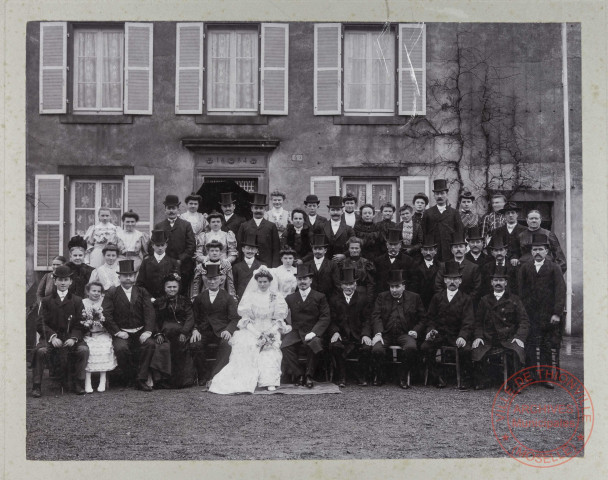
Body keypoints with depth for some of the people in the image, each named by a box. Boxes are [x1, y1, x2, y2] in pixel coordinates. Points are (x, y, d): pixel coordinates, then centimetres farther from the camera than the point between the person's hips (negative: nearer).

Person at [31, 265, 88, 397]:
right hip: (50, 337, 0)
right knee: (40, 351, -30)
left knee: (84, 349, -28)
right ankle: (36, 386, -18)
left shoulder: (77, 301, 11)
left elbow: (80, 323, 4)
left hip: (71, 338, 0)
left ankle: (79, 384, -14)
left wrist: (74, 338, -16)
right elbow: (41, 323, 1)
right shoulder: (47, 301, 11)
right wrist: (52, 337, -16)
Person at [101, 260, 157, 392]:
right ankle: (130, 377, -9)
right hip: (121, 333, -2)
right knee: (121, 348, -33)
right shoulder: (111, 293, 7)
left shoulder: (142, 292, 14)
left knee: (150, 344, -28)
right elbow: (106, 315, -3)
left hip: (140, 332, 2)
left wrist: (148, 331, -13)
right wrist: (117, 332, -14)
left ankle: (141, 379, -19)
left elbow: (150, 313, 3)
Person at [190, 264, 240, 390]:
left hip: (221, 331, -2)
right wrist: (195, 330, -6)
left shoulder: (228, 298, 11)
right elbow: (194, 317, 15)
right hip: (203, 332, 2)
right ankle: (204, 377, -13)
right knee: (194, 345, -29)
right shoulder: (200, 297, 18)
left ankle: (213, 378, -36)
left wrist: (228, 330, -18)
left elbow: (234, 318, 2)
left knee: (226, 344, -34)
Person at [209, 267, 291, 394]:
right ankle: (244, 382, -26)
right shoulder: (250, 296, 9)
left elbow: (279, 320, 5)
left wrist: (270, 331, -13)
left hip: (271, 330, -1)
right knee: (244, 344, -28)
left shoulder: (277, 297, 8)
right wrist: (256, 332, -12)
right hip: (252, 330, 1)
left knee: (271, 348, -30)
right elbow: (246, 319, 3)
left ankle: (270, 382, -31)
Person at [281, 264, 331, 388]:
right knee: (285, 347, -27)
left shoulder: (319, 297, 6)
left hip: (312, 332, -2)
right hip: (296, 332, 2)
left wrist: (314, 332, -17)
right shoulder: (290, 298, 16)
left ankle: (309, 375, -11)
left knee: (314, 345, -34)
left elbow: (325, 317, -3)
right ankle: (299, 374, -10)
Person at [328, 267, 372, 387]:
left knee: (367, 347, -30)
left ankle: (362, 377, -9)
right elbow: (332, 320, 6)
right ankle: (341, 378, -15)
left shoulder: (362, 299, 12)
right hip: (341, 335, 0)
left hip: (358, 335, 0)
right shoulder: (334, 299, 12)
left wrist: (366, 334, -13)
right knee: (335, 346, -32)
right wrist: (335, 332, -15)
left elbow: (367, 320, 6)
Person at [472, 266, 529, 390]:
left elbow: (524, 321, 5)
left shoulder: (514, 300, 10)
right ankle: (481, 381, -3)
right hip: (488, 339, 1)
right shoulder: (485, 300, 16)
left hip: (509, 339, -1)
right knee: (475, 351, -26)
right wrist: (478, 336, -2)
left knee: (518, 351, -31)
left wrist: (519, 337, -11)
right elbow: (478, 321, 16)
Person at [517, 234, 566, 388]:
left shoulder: (554, 268, 1)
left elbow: (560, 291, -4)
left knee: (546, 347, 4)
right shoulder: (525, 268, 8)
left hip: (548, 315, -1)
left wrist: (557, 313, -11)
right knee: (529, 346, -3)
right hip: (528, 314, 1)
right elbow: (520, 291, 6)